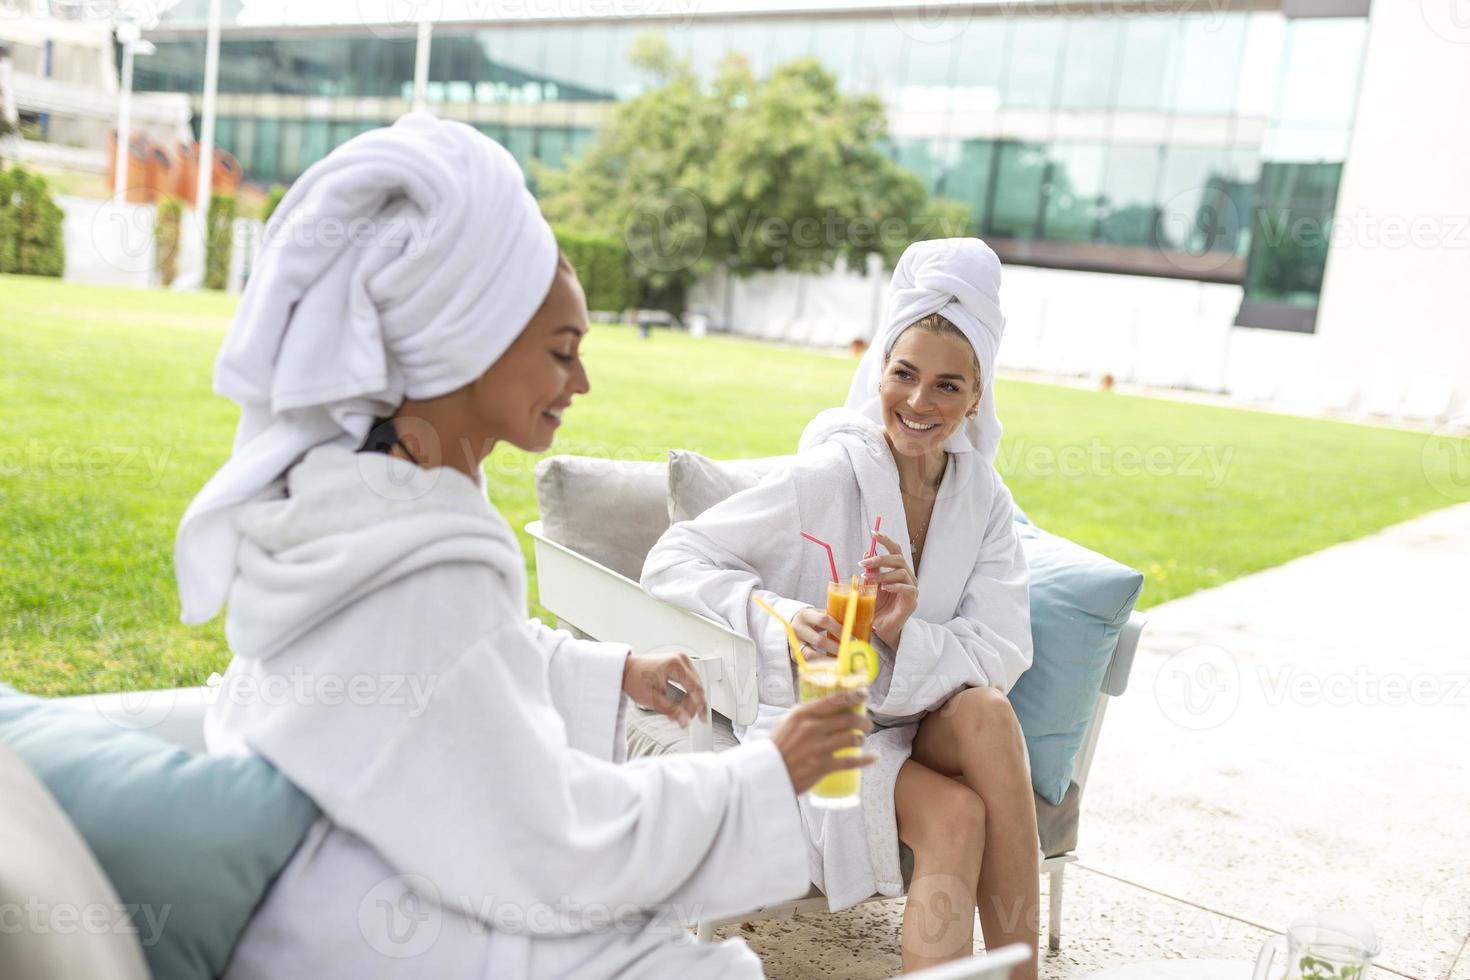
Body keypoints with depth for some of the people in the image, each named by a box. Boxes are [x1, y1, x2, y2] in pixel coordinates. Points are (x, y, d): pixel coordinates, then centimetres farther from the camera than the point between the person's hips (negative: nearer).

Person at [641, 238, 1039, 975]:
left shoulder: (983, 497, -1)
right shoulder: (827, 477, -16)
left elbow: (1005, 651, -8)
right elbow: (671, 560, -17)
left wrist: (908, 635, -28)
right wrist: (779, 617, -34)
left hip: (916, 722, 4)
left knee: (986, 710, -28)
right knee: (956, 816, -29)